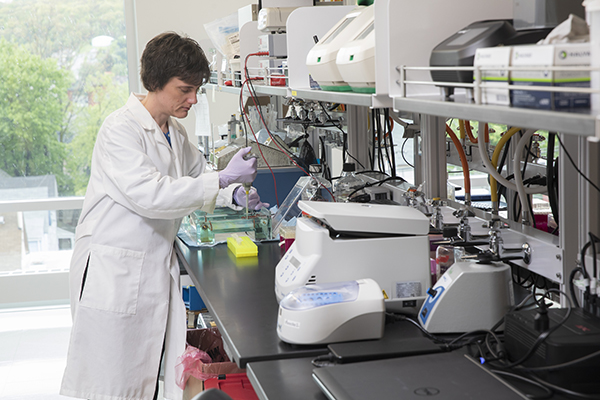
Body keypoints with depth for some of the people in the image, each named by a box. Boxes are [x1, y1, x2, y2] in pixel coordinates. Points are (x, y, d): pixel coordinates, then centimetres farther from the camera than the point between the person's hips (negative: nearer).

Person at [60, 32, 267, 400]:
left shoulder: (176, 134, 11)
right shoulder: (121, 130, -16)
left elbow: (198, 174, 28)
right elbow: (150, 194, -26)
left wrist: (235, 197, 8)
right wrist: (224, 179, -23)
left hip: (157, 269, 8)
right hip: (114, 273, -8)